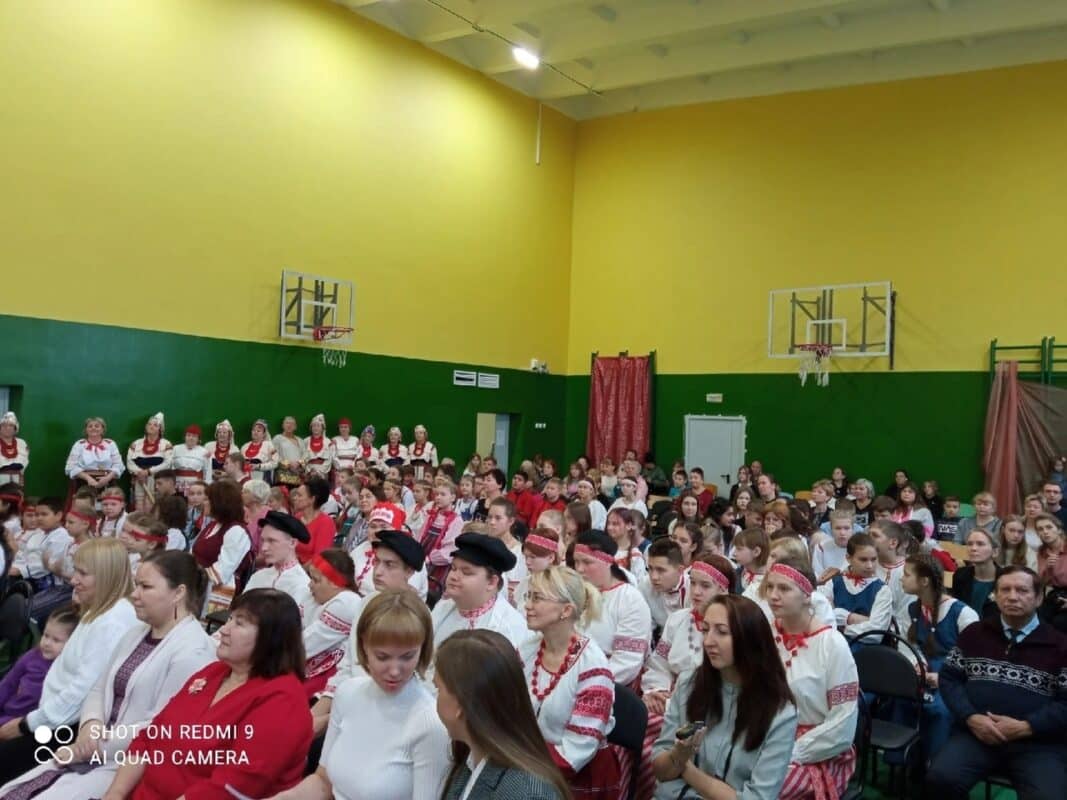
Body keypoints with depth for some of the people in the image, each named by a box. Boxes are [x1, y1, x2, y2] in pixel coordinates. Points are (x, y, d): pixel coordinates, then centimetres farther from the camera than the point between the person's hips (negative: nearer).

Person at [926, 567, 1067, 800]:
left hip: (1037, 742, -1)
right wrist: (970, 717, -6)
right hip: (976, 732, 1)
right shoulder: (974, 633, 15)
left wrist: (1025, 727, -11)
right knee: (940, 778, -23)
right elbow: (948, 677, 11)